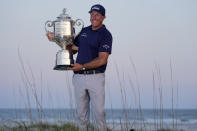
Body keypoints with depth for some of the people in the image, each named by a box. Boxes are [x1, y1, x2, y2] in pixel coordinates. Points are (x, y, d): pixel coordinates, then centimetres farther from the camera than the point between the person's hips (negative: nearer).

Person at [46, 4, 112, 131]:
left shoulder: (106, 35, -7)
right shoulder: (84, 31, 14)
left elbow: (102, 60, -15)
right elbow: (72, 48, 22)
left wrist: (83, 66, -21)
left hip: (95, 77, -6)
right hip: (79, 77, 6)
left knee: (98, 111, -6)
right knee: (81, 111, 10)